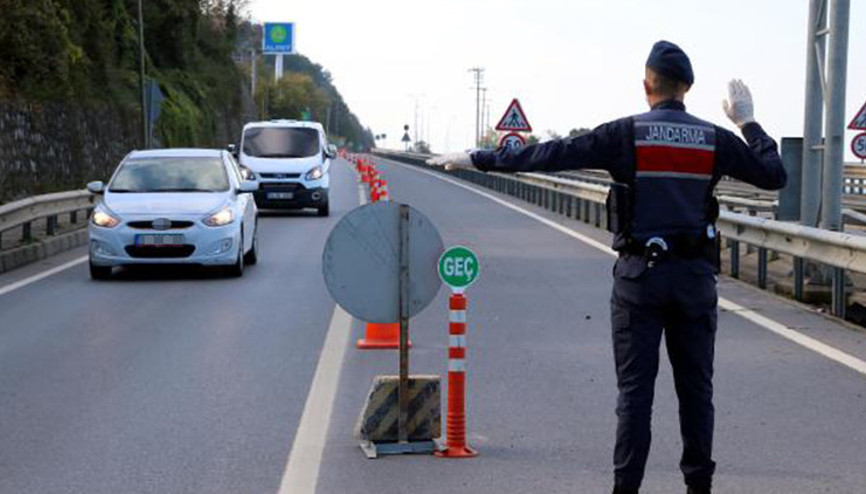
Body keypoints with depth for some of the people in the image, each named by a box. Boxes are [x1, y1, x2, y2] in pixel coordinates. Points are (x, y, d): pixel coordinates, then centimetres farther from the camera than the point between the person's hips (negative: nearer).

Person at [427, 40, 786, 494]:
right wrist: (749, 123, 23)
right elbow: (774, 175, 11)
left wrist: (478, 159, 0)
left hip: (639, 273, -2)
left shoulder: (626, 134, -6)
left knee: (635, 388, 2)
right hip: (695, 274, 2)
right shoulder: (714, 139, 1)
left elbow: (551, 155, -6)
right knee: (696, 387, 10)